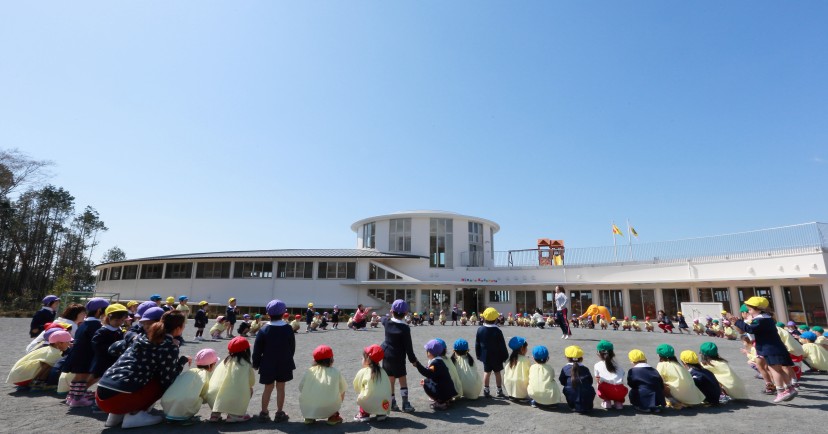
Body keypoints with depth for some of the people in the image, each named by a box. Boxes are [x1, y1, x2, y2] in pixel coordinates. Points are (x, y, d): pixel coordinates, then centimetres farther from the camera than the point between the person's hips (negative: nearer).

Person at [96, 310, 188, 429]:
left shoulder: (143, 337, 16)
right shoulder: (170, 347, -6)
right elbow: (168, 381, -2)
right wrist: (183, 361, 13)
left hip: (101, 394, 8)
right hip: (118, 399, -8)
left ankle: (118, 414, 15)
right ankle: (134, 415, 0)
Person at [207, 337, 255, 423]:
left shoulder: (225, 361, 13)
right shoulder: (246, 364, 1)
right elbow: (252, 382, 9)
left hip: (214, 399, 5)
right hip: (234, 401, -5)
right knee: (250, 389, 16)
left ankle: (216, 413, 18)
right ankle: (234, 415, 6)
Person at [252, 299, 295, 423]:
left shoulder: (264, 330, -12)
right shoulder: (288, 329, -8)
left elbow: (258, 350, -8)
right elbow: (292, 347, 2)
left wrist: (256, 364, 5)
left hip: (268, 365, 0)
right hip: (284, 364, 0)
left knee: (268, 388, 12)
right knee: (280, 388, 9)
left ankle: (264, 413, 19)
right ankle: (279, 414, 15)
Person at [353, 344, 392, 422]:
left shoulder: (362, 372, -5)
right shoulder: (382, 371, 6)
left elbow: (356, 387, 7)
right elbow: (389, 388, 8)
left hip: (370, 406, -4)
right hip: (385, 405, 4)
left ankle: (364, 414, 13)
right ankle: (381, 414, 20)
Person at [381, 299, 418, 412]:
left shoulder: (387, 322, -5)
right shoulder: (405, 328, -18)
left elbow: (383, 319, 22)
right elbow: (408, 346, -14)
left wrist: (391, 315, 31)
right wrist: (413, 359, -4)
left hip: (386, 355, 5)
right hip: (398, 357, -4)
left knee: (390, 380, 12)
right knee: (403, 380, 9)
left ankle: (392, 403, 18)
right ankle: (405, 404, 8)